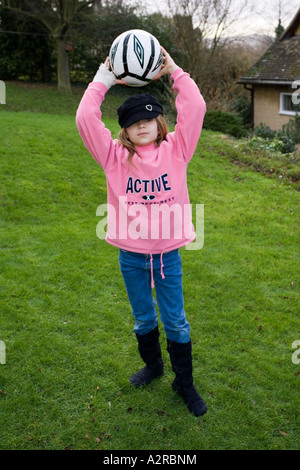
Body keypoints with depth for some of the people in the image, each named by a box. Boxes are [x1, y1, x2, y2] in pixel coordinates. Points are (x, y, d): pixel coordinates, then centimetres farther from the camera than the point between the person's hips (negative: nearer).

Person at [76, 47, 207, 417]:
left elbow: (195, 108, -13)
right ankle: (152, 365, 46)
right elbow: (85, 118, -14)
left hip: (168, 254, -1)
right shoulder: (116, 157, -6)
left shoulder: (175, 150, -5)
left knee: (175, 321, 11)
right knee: (143, 318, 21)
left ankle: (184, 383, 30)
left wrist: (174, 72, -8)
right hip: (131, 256, 1)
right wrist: (104, 79, -9)